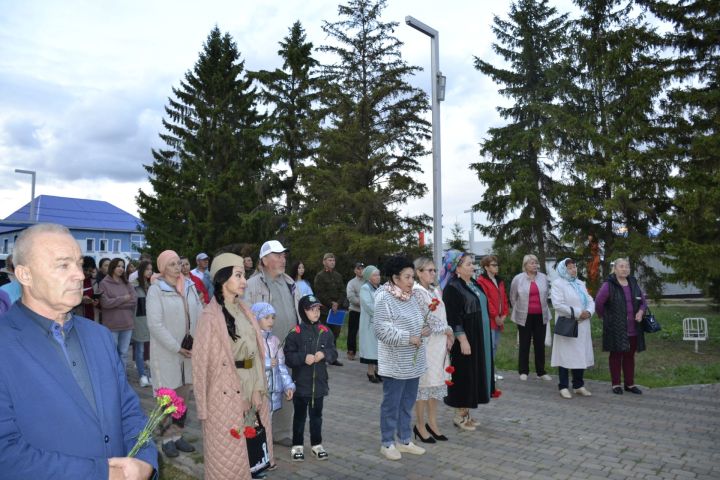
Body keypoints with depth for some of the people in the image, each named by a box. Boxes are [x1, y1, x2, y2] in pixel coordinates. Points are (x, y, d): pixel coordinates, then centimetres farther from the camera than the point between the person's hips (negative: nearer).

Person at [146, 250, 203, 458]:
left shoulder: (190, 286, 6)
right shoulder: (156, 290, -9)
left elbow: (199, 315, 6)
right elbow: (155, 325, -14)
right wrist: (177, 348, -15)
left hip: (189, 351, 5)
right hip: (166, 353, -5)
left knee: (183, 394, 12)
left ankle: (177, 434, 25)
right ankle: (166, 438, 15)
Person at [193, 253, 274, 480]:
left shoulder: (245, 311, 5)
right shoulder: (211, 316, -15)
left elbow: (255, 352, 6)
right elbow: (201, 360, -12)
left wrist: (258, 388, -1)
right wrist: (203, 407, -11)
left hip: (250, 390, 6)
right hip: (226, 393, -6)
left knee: (249, 451, 18)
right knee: (227, 455, 10)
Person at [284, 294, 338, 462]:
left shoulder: (325, 332, 1)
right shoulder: (295, 333, -11)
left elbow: (333, 352, 4)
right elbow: (288, 356, -10)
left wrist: (324, 353, -15)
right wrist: (303, 358, -24)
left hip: (319, 382, 3)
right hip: (301, 383, -3)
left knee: (317, 414, 15)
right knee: (300, 415, 11)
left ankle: (317, 444, 29)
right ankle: (297, 446, 24)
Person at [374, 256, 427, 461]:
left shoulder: (410, 297, 9)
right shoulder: (384, 298, -16)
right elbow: (382, 331, -22)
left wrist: (424, 330, 1)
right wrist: (409, 338, -21)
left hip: (413, 362, 8)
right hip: (395, 364, -8)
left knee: (407, 403, 17)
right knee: (391, 404, 4)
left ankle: (405, 440, 31)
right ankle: (387, 444, 19)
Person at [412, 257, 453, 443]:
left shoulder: (435, 291, 12)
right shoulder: (417, 291, -12)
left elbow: (442, 316, 13)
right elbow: (429, 318, -15)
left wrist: (448, 337, 0)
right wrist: (448, 331, -5)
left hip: (440, 342, 8)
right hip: (426, 342, -8)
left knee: (436, 382, 12)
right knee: (424, 383, 0)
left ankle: (432, 423, 22)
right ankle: (420, 425, 12)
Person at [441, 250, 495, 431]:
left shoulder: (474, 285, 11)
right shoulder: (452, 288, -14)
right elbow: (453, 318, -18)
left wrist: (486, 339, 17)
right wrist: (462, 340, -22)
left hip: (480, 339, 8)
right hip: (465, 340, -8)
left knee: (475, 374, 13)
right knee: (464, 375, 0)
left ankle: (466, 412, 24)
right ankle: (459, 415, 13)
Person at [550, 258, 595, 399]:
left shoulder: (580, 283, 17)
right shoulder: (558, 283, -6)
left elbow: (590, 301, 12)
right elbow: (558, 304, -17)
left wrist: (589, 312, -10)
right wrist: (577, 313, -18)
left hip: (582, 326, 7)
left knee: (581, 355, 10)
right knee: (565, 355, -3)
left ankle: (578, 385, 21)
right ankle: (563, 387, 5)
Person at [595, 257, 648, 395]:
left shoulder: (634, 283, 7)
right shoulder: (608, 285, -11)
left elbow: (643, 301, 14)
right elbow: (598, 303, -8)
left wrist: (641, 311, -5)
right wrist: (606, 317, 2)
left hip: (633, 328, 5)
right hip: (616, 328, -5)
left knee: (630, 355, 12)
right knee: (616, 355, 4)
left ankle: (630, 384, 22)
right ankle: (616, 384, 14)